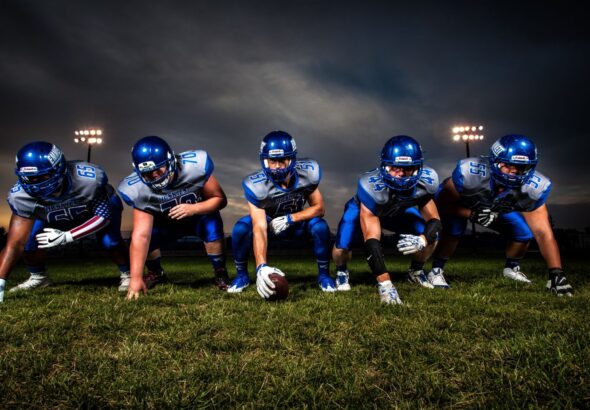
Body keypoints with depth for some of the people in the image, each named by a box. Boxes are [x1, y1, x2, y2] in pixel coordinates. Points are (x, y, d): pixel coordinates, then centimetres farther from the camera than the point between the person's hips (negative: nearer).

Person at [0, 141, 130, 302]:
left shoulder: (90, 178, -43)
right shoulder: (21, 195, -33)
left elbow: (104, 216, -30)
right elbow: (15, 243, -31)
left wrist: (66, 237, -38)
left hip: (101, 206, -2)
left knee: (110, 240, -26)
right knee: (31, 239, -16)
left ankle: (127, 275, 2)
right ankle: (38, 277, 14)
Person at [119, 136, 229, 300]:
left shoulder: (194, 165, -35)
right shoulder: (138, 190, -29)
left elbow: (220, 199, -23)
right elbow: (141, 236, -33)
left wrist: (193, 209, -41)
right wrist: (136, 278, -38)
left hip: (200, 214, -2)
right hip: (167, 222, 2)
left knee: (212, 226, -34)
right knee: (144, 236, -22)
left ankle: (220, 274, -8)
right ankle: (156, 273, 13)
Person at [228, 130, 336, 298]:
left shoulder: (308, 173, -27)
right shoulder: (256, 185, -34)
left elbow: (319, 208, -16)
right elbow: (259, 229, -39)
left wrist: (290, 219, -31)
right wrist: (261, 267, -52)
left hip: (297, 221, 1)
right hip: (270, 222, -1)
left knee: (320, 226, -29)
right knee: (241, 228, -29)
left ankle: (324, 275, -6)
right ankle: (242, 275, -4)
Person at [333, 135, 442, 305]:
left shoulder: (424, 182, -31)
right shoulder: (372, 186, -44)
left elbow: (434, 221, -21)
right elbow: (371, 241, -45)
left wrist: (422, 240, -46)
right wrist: (385, 285, -51)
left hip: (398, 210, 4)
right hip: (363, 209, -3)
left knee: (431, 236, -17)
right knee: (341, 248, -26)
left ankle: (416, 271, 15)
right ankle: (341, 272, 13)